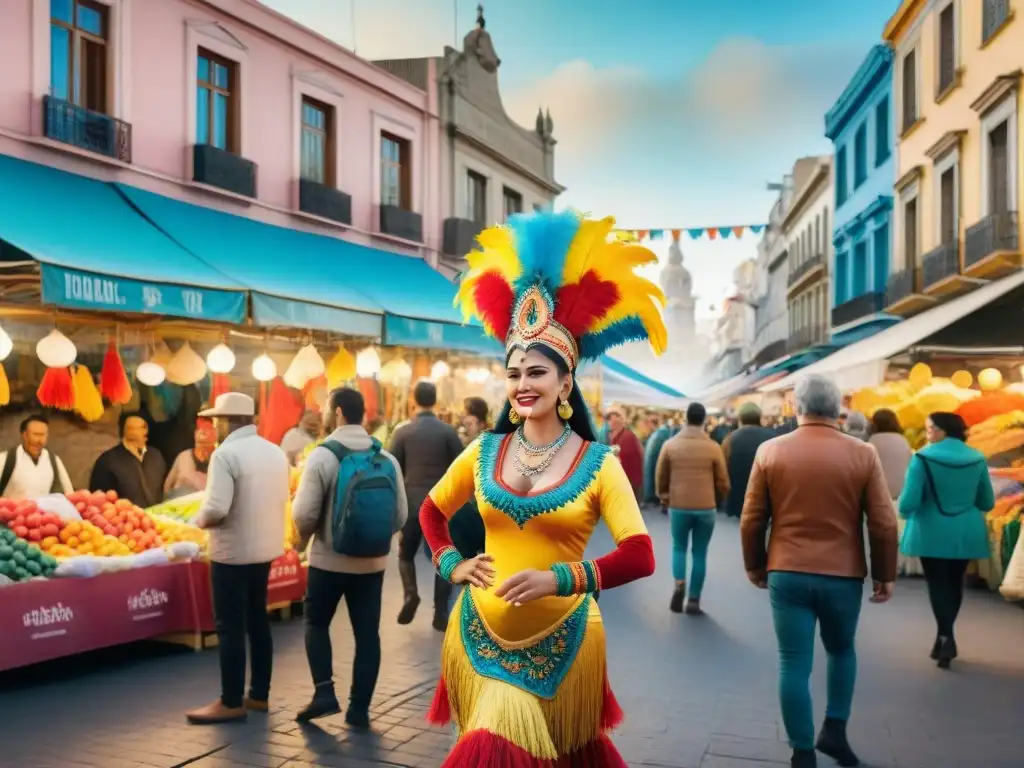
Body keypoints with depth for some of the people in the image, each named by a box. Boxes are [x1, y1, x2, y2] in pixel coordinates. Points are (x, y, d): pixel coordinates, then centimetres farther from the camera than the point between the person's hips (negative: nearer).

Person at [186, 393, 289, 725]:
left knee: (230, 627, 2)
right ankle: (259, 695, 24)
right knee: (258, 621, 16)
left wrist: (199, 520, -4)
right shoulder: (276, 452, 5)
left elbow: (216, 508, -24)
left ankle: (231, 703, 9)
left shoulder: (226, 454, -18)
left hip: (233, 552, -8)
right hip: (266, 548, 8)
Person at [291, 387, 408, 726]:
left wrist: (304, 537, 7)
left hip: (329, 559, -3)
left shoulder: (323, 455, -12)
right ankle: (359, 708, 13)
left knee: (316, 623, 17)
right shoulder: (387, 458, 1)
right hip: (372, 561, 3)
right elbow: (401, 514, 3)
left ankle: (324, 693, 7)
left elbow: (304, 513, -14)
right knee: (367, 633, 9)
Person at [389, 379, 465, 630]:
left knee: (406, 554, 18)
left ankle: (410, 593, -6)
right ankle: (441, 613, 6)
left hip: (411, 503, 0)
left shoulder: (402, 432, -3)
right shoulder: (448, 431, -3)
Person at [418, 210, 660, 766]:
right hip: (481, 633, 2)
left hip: (560, 641, -2)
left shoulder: (599, 465, -10)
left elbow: (640, 557, -18)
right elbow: (432, 509, 17)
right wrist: (451, 564, 1)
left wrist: (561, 579, -30)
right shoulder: (485, 451, 1)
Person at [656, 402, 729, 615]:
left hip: (678, 507, 1)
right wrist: (717, 501, 20)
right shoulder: (713, 447, -5)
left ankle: (679, 584, -6)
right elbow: (722, 481, 1)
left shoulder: (670, 445, -3)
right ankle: (694, 600, 9)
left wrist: (665, 498, 23)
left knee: (679, 547, 18)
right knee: (700, 554, 9)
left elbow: (661, 477, 6)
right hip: (706, 508, 0)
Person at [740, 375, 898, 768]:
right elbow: (884, 523, -2)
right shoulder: (864, 454, -4)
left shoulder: (770, 451, -2)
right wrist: (884, 575, 10)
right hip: (843, 575, 1)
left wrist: (755, 566, 15)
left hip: (787, 574, 0)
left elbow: (752, 519, 2)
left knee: (794, 664, 7)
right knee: (841, 651, 25)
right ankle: (835, 730, 25)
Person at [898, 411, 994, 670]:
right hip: (967, 533, 4)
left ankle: (946, 637, -10)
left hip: (933, 533, -4)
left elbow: (909, 501, -17)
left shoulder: (923, 458, -14)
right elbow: (988, 502, 7)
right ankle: (945, 636, 29)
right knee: (954, 583, 18)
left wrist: (903, 512, 6)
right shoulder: (977, 459, -1)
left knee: (938, 584, 4)